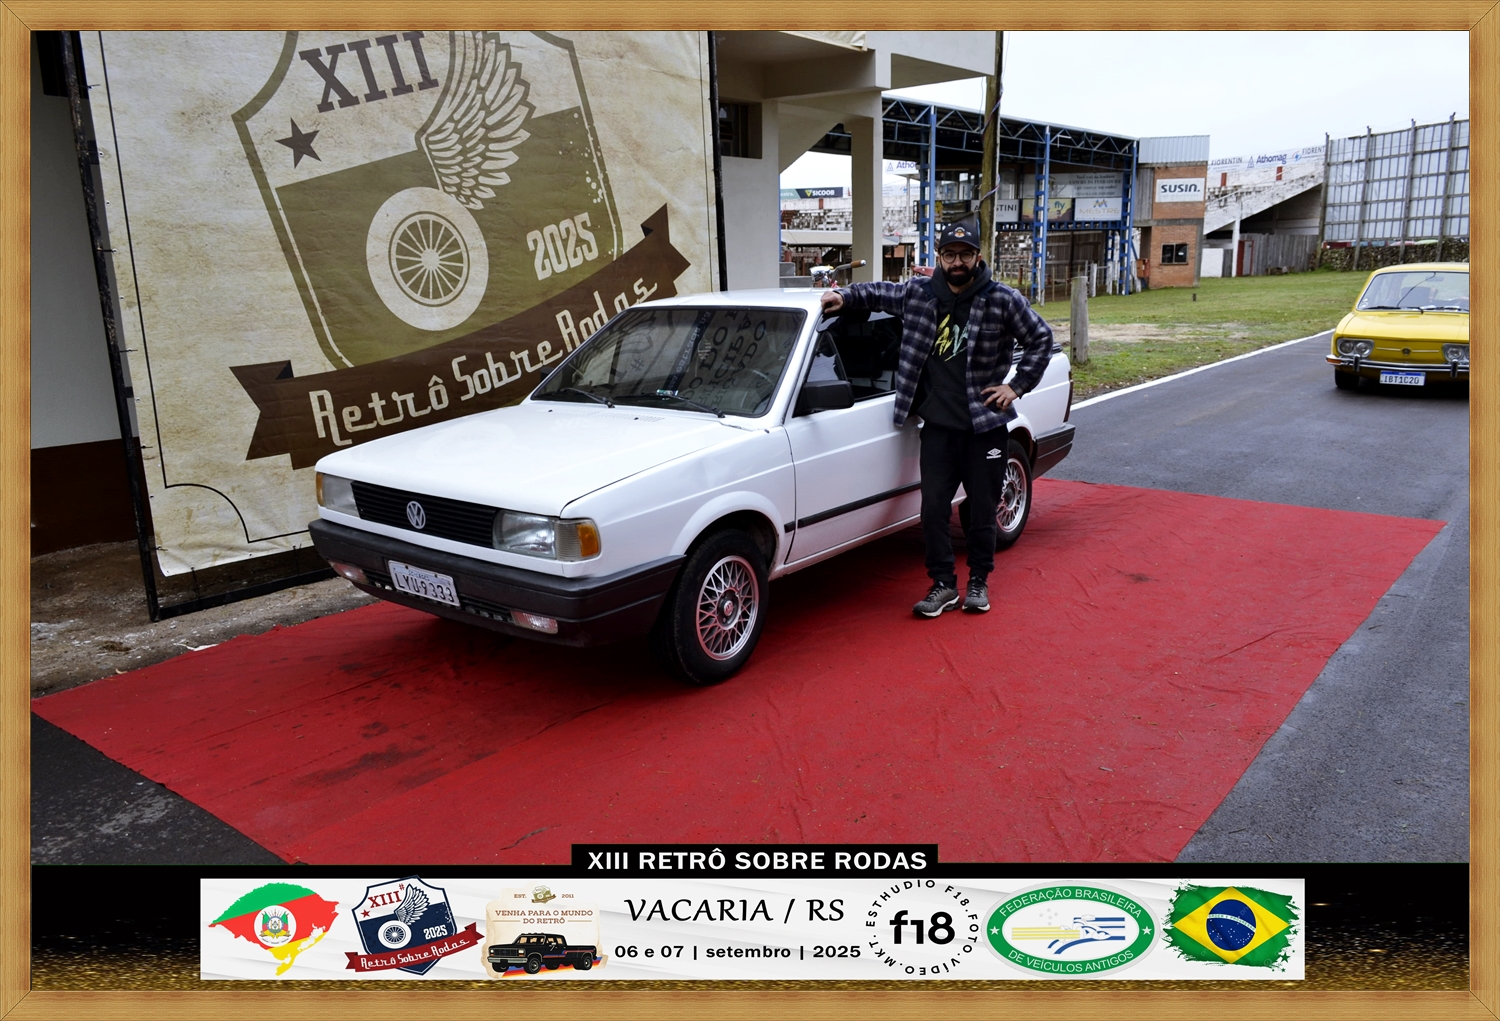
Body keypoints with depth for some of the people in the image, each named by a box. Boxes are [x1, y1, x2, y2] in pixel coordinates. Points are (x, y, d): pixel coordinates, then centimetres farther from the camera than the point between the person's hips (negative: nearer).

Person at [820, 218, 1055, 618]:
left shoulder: (1003, 300, -5)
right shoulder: (918, 293, 1)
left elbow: (1041, 339, 5)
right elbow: (876, 293, 20)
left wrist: (1017, 386, 0)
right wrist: (845, 295, 5)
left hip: (985, 424, -2)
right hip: (938, 424, 2)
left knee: (983, 510, 7)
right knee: (933, 508, 1)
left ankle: (979, 581, 25)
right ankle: (944, 585, 13)